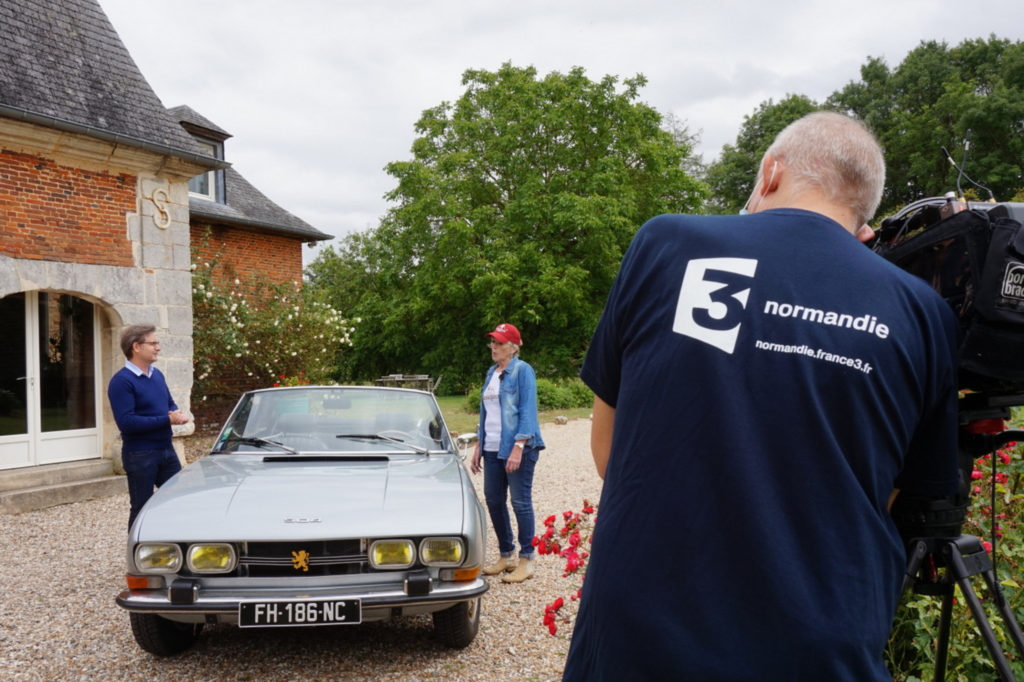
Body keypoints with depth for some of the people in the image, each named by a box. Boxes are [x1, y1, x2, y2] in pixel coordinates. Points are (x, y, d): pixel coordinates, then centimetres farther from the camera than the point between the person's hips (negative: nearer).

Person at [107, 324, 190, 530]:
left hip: (167, 450, 7)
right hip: (140, 455, -7)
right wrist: (167, 420, -22)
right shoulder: (121, 381, -14)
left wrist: (179, 415, -3)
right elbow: (126, 422, -22)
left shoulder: (157, 375, 11)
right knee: (141, 510, 5)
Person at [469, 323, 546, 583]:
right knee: (494, 501, 10)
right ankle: (506, 556, 24)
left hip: (516, 447, -8)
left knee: (520, 502, -2)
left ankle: (526, 560, 8)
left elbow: (528, 412, -14)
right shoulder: (491, 373, 15)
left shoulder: (522, 371, -8)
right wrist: (478, 447, 16)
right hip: (493, 449, 8)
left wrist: (518, 447, -21)